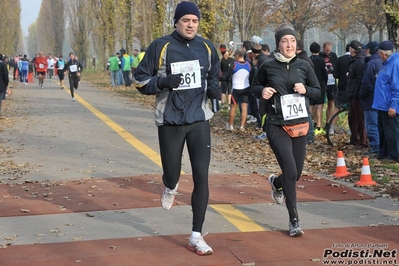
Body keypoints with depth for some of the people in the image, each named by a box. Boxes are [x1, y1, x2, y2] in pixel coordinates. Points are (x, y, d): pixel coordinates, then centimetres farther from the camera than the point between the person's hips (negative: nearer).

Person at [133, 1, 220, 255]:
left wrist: (214, 89, -5)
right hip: (170, 122, -2)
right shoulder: (161, 46, -6)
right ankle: (171, 187, 49)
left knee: (202, 177, -5)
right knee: (172, 175, 8)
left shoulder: (207, 48, 4)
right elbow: (140, 81, -3)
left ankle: (196, 236, 5)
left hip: (199, 120, 2)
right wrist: (163, 82, -22)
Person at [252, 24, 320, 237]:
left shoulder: (304, 66, 2)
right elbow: (255, 86, 12)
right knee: (290, 171, -14)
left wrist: (306, 90, -11)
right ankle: (294, 220, 1)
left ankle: (276, 182, 48)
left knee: (296, 173, 10)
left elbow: (317, 91, 10)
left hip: (300, 125, 3)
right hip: (277, 126, -3)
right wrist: (262, 91, -10)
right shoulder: (268, 66, -2)